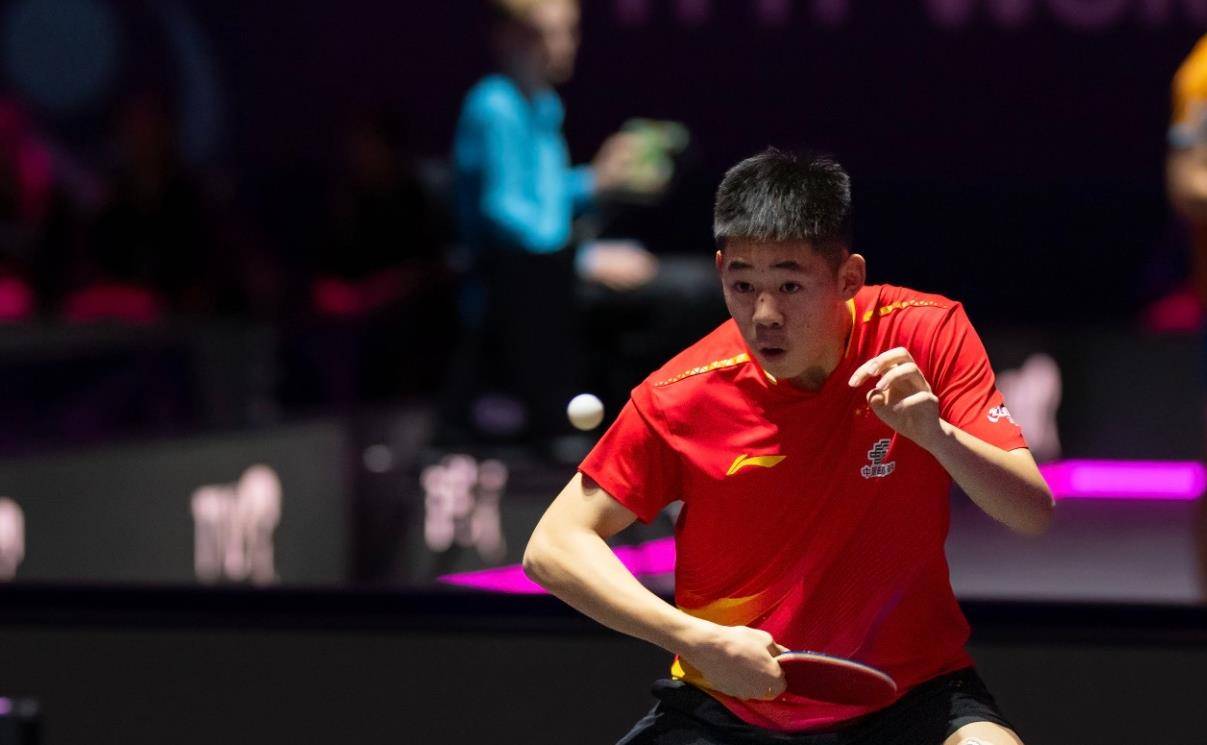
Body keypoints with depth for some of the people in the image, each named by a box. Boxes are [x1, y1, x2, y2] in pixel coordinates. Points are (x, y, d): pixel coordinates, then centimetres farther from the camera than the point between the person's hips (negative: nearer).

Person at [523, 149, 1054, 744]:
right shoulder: (680, 399, -13)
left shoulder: (927, 334, -11)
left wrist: (936, 434, -32)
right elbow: (552, 549, -9)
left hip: (911, 695, -1)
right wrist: (702, 640, -21)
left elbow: (1033, 514, -12)